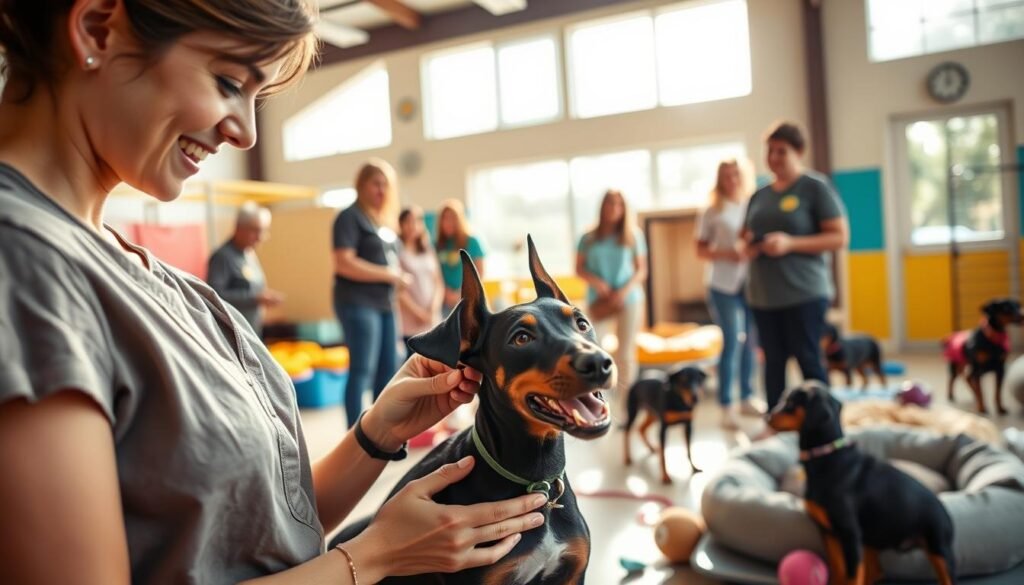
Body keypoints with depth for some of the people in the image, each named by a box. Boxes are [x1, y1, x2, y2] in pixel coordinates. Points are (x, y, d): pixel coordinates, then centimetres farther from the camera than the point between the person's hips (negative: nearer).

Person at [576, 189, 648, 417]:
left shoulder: (633, 236, 5)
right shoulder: (589, 238, 6)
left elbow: (642, 270, 4)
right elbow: (579, 269, 7)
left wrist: (625, 290, -12)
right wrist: (596, 282, -12)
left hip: (629, 300, 0)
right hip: (599, 301, 0)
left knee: (626, 355, 2)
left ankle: (625, 408, 9)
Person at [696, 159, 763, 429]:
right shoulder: (713, 212, 2)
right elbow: (701, 249, 0)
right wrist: (726, 254, -17)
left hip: (753, 282, 4)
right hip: (723, 284, -3)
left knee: (751, 341, 8)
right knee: (732, 342, -6)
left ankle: (747, 398, 21)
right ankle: (726, 407, 0)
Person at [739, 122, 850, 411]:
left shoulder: (815, 187, -3)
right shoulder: (759, 195, 14)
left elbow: (840, 237, -8)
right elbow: (744, 236, 23)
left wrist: (790, 243, -19)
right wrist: (746, 247, -2)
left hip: (804, 293, -5)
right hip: (763, 295, 6)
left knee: (809, 360, -2)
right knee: (773, 361, 9)